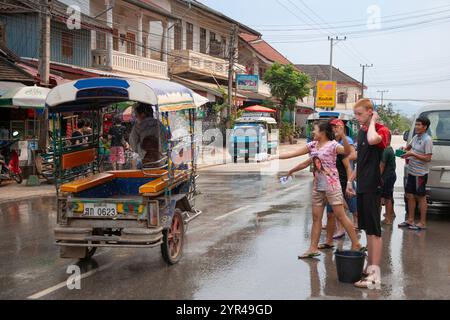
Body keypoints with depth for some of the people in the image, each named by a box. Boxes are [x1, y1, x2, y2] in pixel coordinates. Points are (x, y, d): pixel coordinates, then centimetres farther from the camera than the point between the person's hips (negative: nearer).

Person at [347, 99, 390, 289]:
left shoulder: (382, 130, -12)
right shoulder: (361, 131, 13)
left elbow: (373, 139, -38)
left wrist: (372, 122, -20)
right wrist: (351, 180, 21)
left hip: (373, 186, -9)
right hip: (362, 185, 9)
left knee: (374, 230, -8)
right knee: (367, 229, 14)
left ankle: (375, 275, -6)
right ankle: (370, 267, 23)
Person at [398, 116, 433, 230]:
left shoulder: (427, 140, -16)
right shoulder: (416, 137, 8)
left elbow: (428, 158, -20)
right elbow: (409, 146, 29)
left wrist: (412, 154, -22)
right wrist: (405, 149, 7)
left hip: (420, 174, -8)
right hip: (411, 172, 8)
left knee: (421, 198, 1)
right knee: (410, 196, 13)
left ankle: (422, 223, 9)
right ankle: (410, 220, 24)